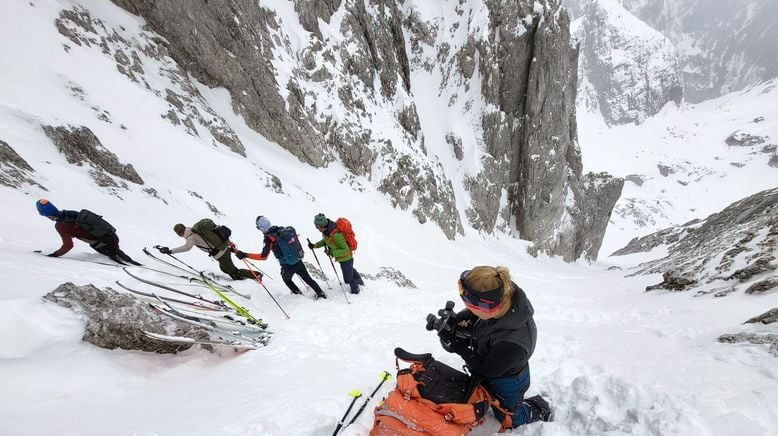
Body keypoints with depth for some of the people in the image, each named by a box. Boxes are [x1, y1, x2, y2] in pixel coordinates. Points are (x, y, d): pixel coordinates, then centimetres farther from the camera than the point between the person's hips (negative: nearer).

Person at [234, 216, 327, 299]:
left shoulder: (269, 238, -18)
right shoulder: (283, 229, -1)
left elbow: (263, 256, -23)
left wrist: (244, 255, -20)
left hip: (288, 267, -4)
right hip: (299, 263, 4)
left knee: (286, 280, 31)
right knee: (308, 279, 23)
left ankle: (299, 294, 38)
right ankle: (321, 294, 30)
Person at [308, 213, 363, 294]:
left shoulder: (336, 235, -39)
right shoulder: (326, 230, -11)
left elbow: (345, 250, -33)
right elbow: (325, 240, 9)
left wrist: (332, 253, -33)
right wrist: (315, 245, -3)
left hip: (345, 258, -9)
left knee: (348, 279, 10)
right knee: (350, 269, 34)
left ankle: (355, 290, 39)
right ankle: (359, 281, 59)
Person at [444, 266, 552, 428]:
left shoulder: (511, 343, -47)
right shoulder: (507, 293, -30)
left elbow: (486, 370, -27)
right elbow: (474, 315, -8)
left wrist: (461, 347, -20)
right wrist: (456, 320, -23)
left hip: (506, 385, -6)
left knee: (508, 420, 27)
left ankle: (539, 409, 43)